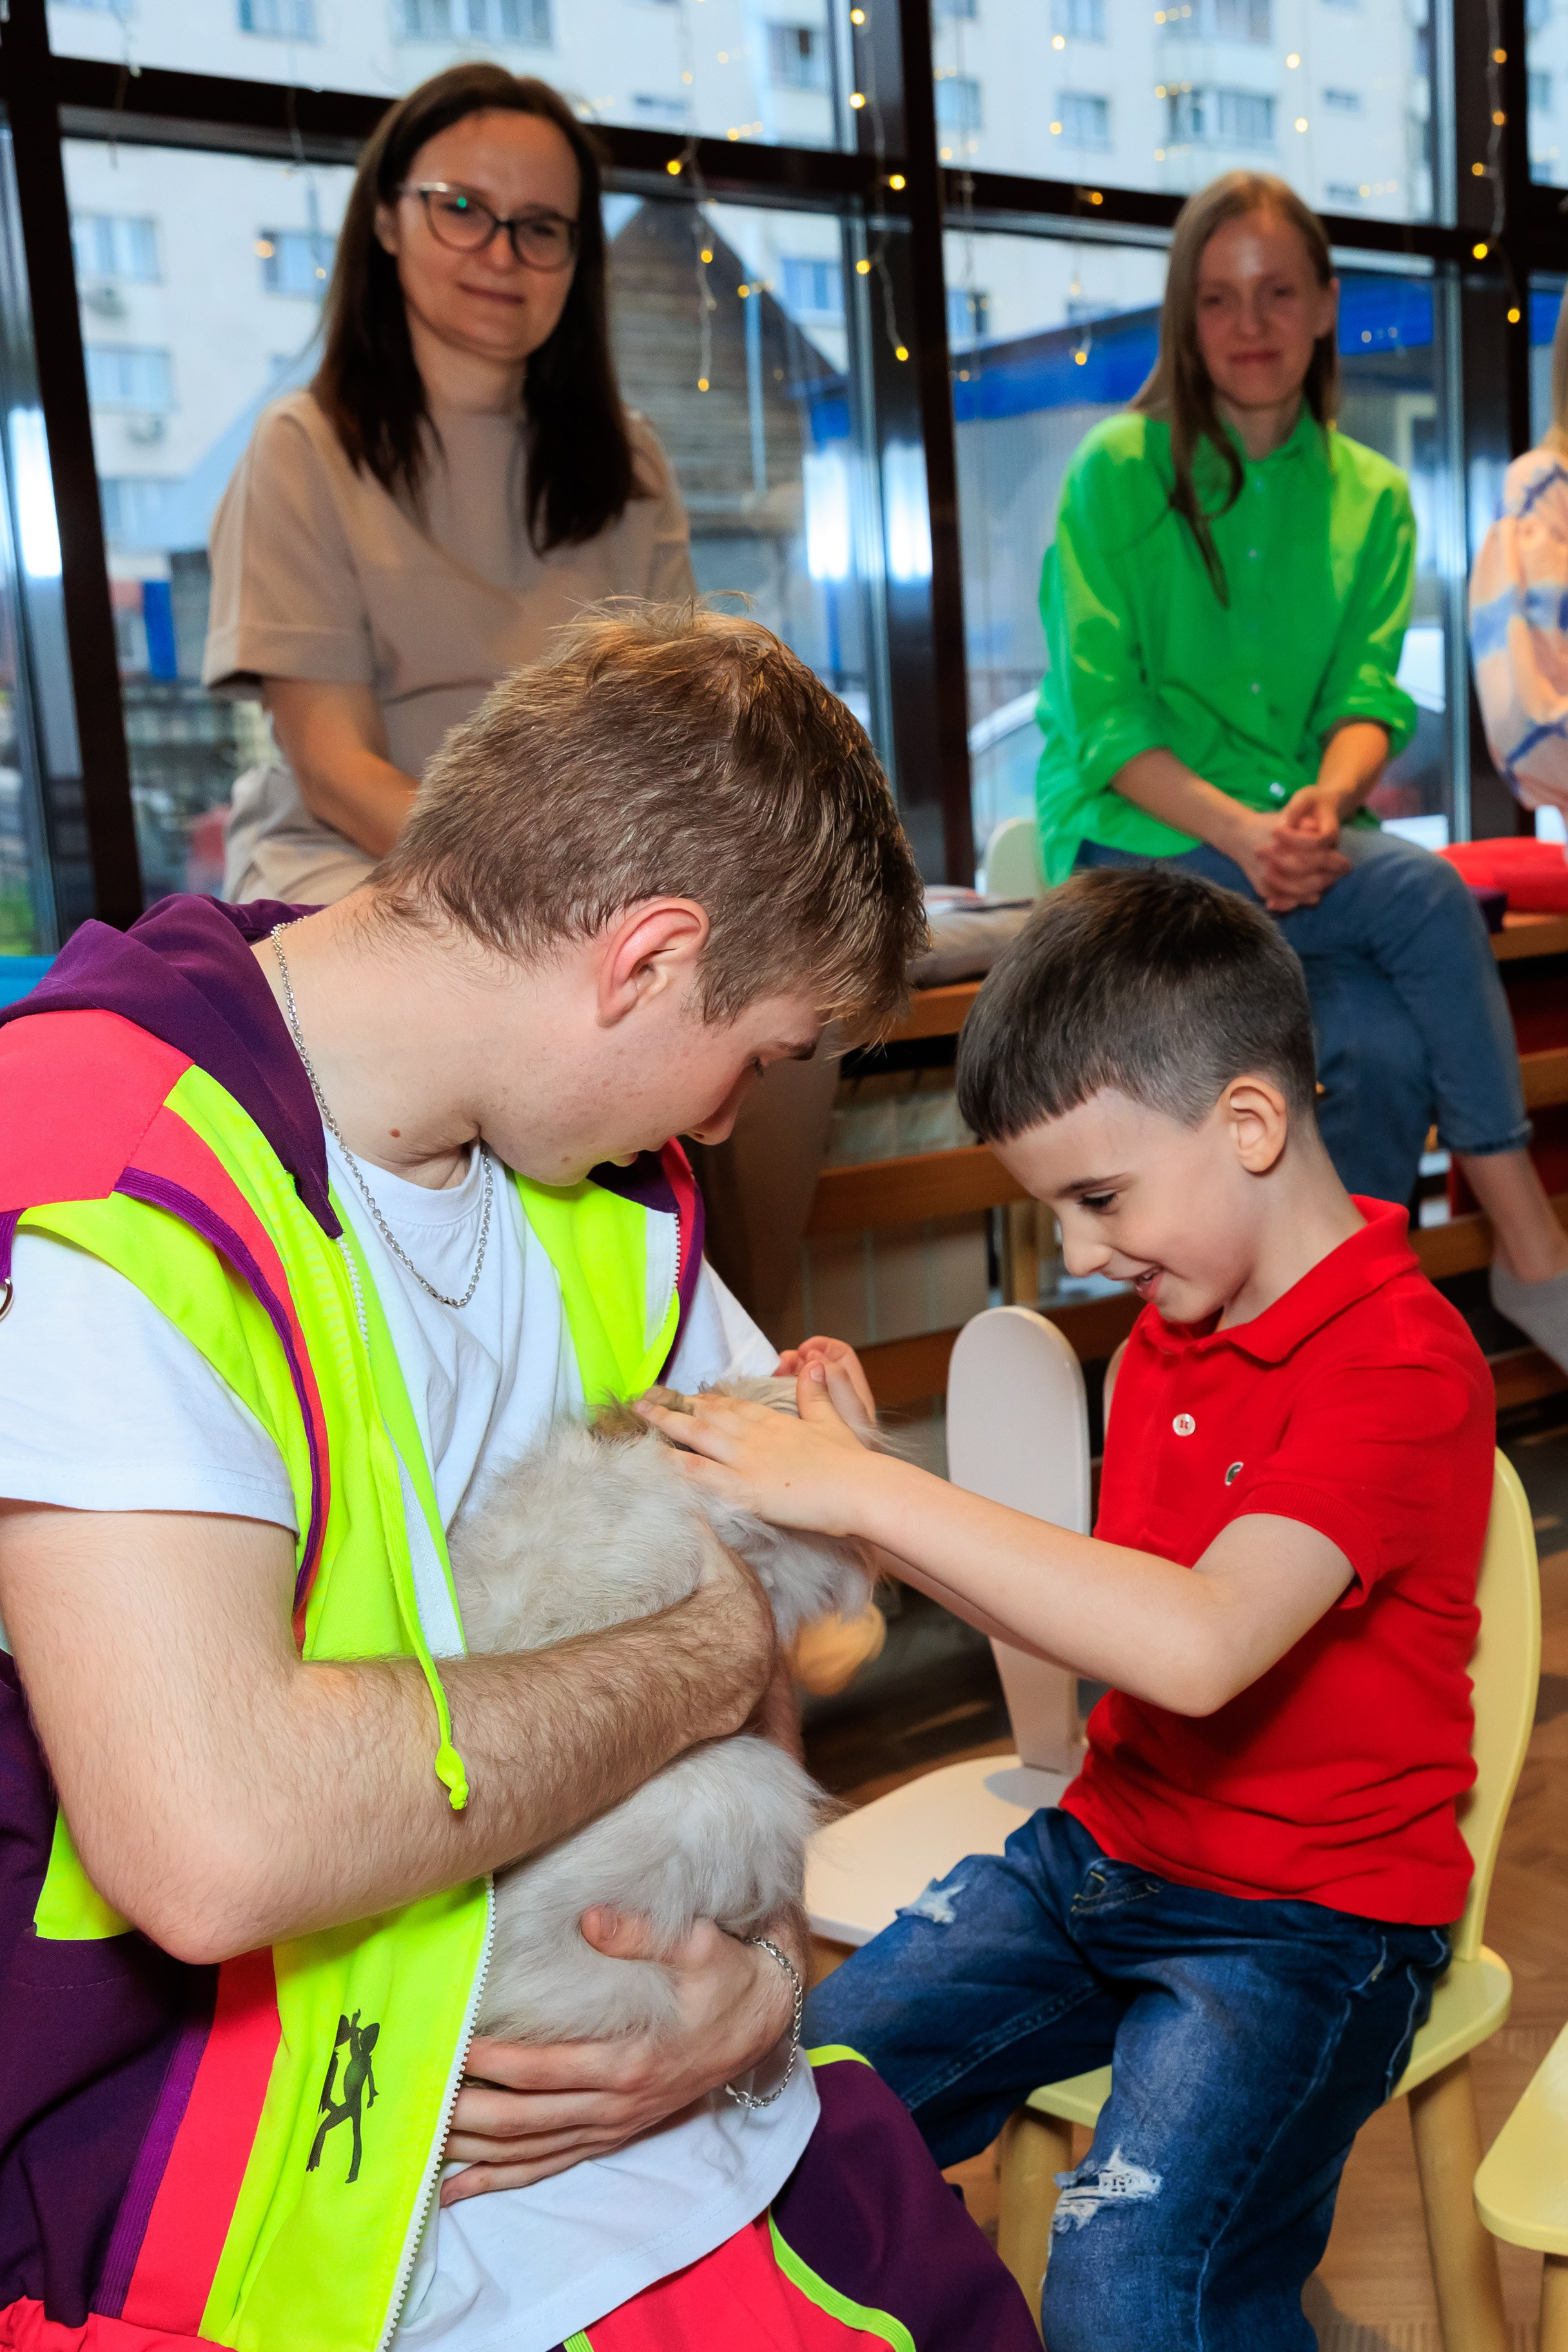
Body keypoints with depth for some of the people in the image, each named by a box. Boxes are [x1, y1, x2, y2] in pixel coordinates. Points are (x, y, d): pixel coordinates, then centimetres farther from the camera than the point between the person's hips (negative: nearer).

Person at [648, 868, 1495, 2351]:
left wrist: (871, 1493, -32)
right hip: (1102, 1845, 7)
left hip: (1306, 1912, -7)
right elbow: (1092, 1622, 5)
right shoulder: (1173, 1325, 7)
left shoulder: (1401, 1365, -20)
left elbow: (1196, 1646, -34)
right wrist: (857, 1487, -6)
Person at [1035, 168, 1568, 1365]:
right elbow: (1102, 717, -8)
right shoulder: (1118, 471, 0)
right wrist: (1240, 829, -23)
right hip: (1134, 848, -3)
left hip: (1302, 846, 4)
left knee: (1389, 1042, -28)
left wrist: (1328, 800, -22)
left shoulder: (1372, 498, 12)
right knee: (1424, 891, -27)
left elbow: (1371, 700, 2)